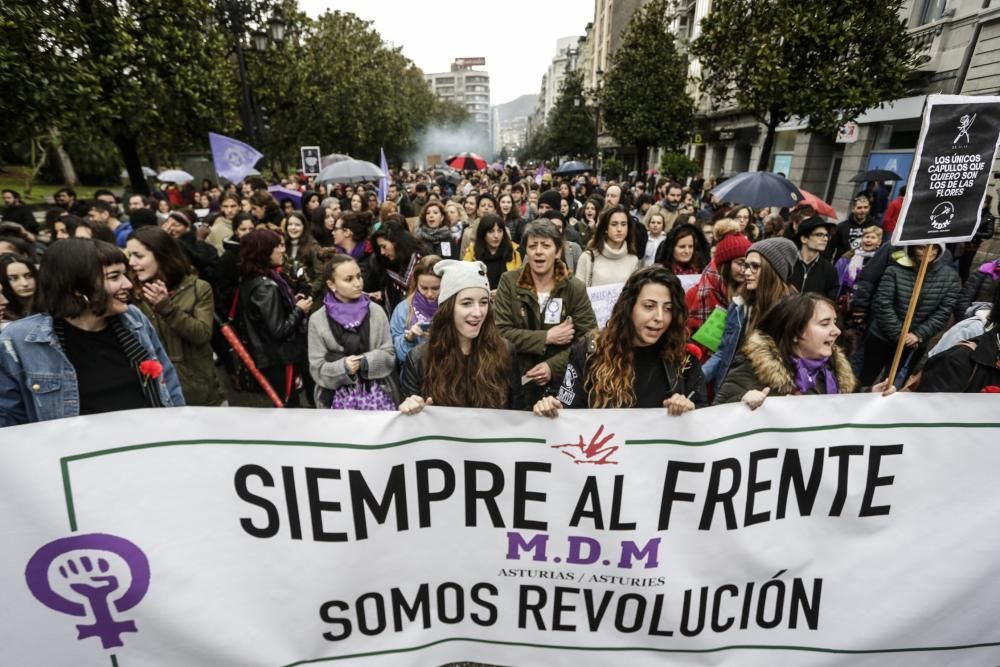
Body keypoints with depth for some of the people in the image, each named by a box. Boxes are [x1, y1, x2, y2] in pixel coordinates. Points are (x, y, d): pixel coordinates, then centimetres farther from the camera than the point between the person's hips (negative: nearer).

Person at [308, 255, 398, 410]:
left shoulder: (376, 311, 2)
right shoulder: (318, 320, -1)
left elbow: (389, 356, 1)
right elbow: (317, 369, -2)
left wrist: (366, 361, -16)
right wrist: (343, 367, -19)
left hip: (377, 393, 1)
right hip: (341, 397, -1)